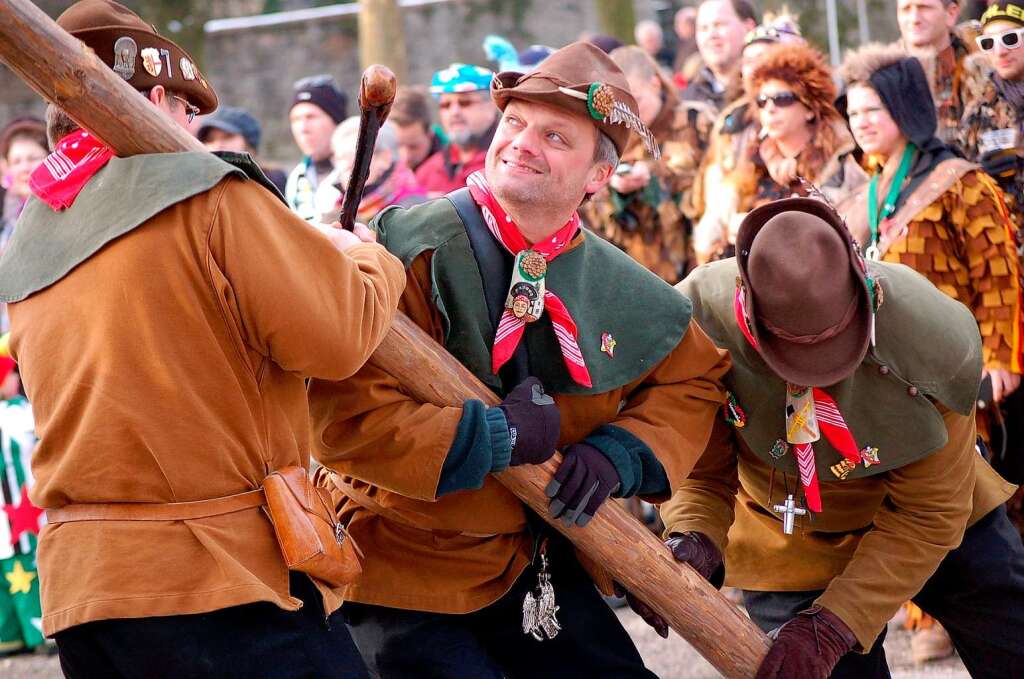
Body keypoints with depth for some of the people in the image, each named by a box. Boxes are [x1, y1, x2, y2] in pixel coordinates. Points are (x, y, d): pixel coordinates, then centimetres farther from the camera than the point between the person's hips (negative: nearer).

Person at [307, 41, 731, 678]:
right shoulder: (410, 250, -19)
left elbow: (693, 381, 14)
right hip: (402, 568, -6)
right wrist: (498, 435, -24)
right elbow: (346, 413, -27)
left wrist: (618, 456, -5)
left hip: (541, 565, 6)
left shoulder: (622, 292, -1)